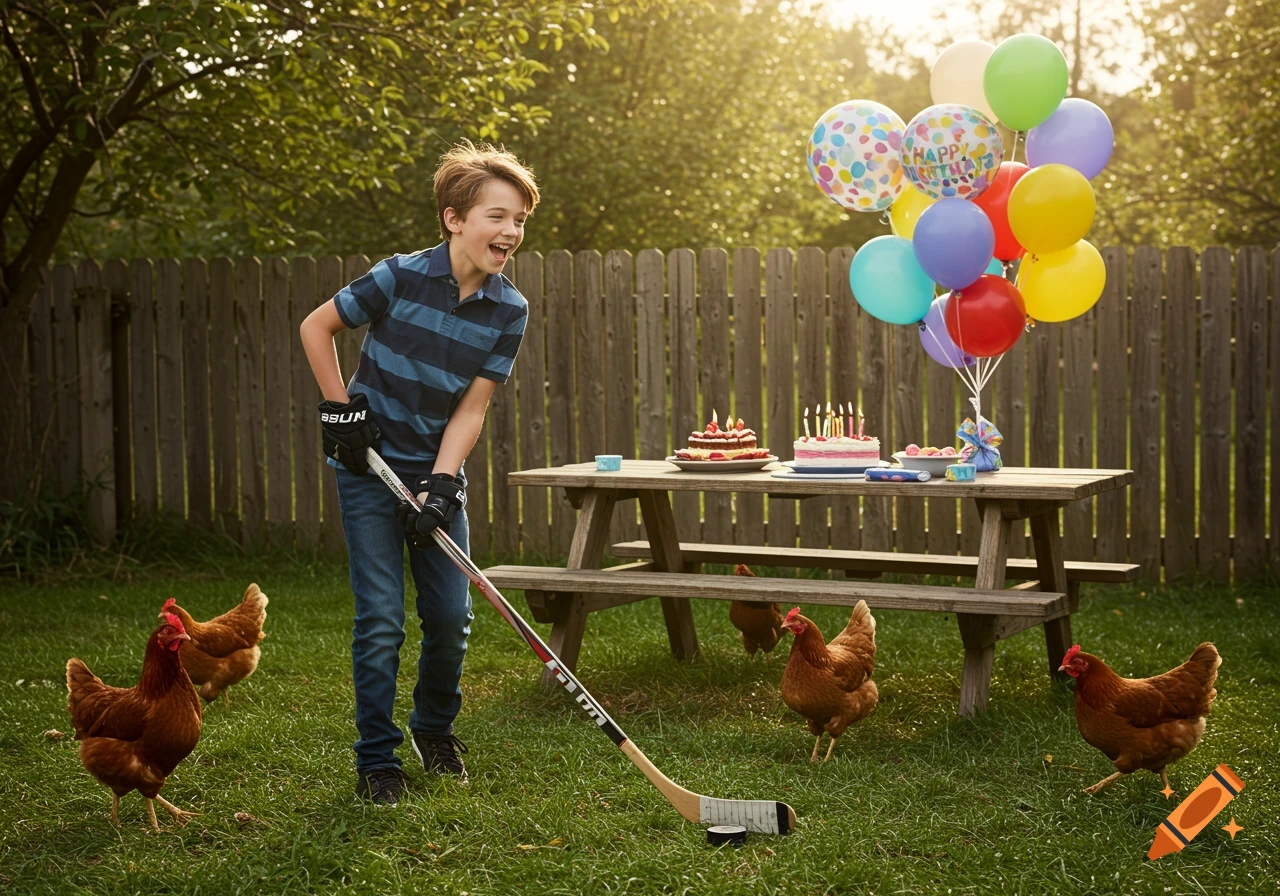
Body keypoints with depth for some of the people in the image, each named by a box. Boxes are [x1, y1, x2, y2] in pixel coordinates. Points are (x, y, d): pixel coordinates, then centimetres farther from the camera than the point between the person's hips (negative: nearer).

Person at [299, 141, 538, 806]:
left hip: (438, 472, 4)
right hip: (370, 468, -3)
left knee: (451, 616, 4)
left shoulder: (509, 310, -6)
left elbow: (471, 408, -7)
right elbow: (315, 327, -4)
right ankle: (376, 759, 9)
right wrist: (340, 408, -8)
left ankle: (435, 727, 31)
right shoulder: (402, 277, -17)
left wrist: (441, 484, -18)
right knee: (381, 620, -5)